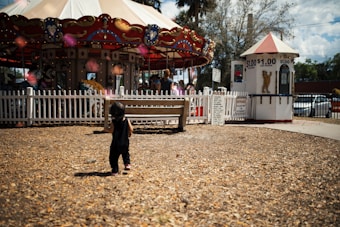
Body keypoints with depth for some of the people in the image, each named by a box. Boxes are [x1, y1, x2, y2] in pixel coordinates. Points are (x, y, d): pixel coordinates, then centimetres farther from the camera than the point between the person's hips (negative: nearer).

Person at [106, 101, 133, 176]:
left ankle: (115, 170, 9)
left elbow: (111, 130, -19)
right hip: (125, 143, 3)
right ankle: (127, 163, 11)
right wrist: (129, 133, 16)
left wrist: (107, 130, 2)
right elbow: (131, 129, -5)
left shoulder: (114, 122, -12)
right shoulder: (127, 120, -4)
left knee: (113, 157, 8)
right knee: (125, 154, 28)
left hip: (116, 144, -3)